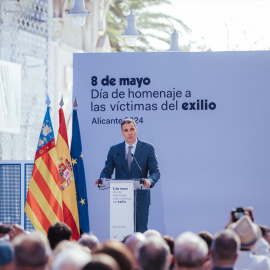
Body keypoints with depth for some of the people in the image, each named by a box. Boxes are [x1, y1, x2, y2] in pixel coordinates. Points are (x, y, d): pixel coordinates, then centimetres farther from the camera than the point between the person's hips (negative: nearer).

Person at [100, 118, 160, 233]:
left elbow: (155, 171, -1)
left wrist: (150, 180, -23)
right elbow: (107, 171, 11)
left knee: (141, 232, -3)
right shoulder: (114, 150, 11)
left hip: (140, 198, -2)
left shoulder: (148, 149, 5)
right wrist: (103, 179, -14)